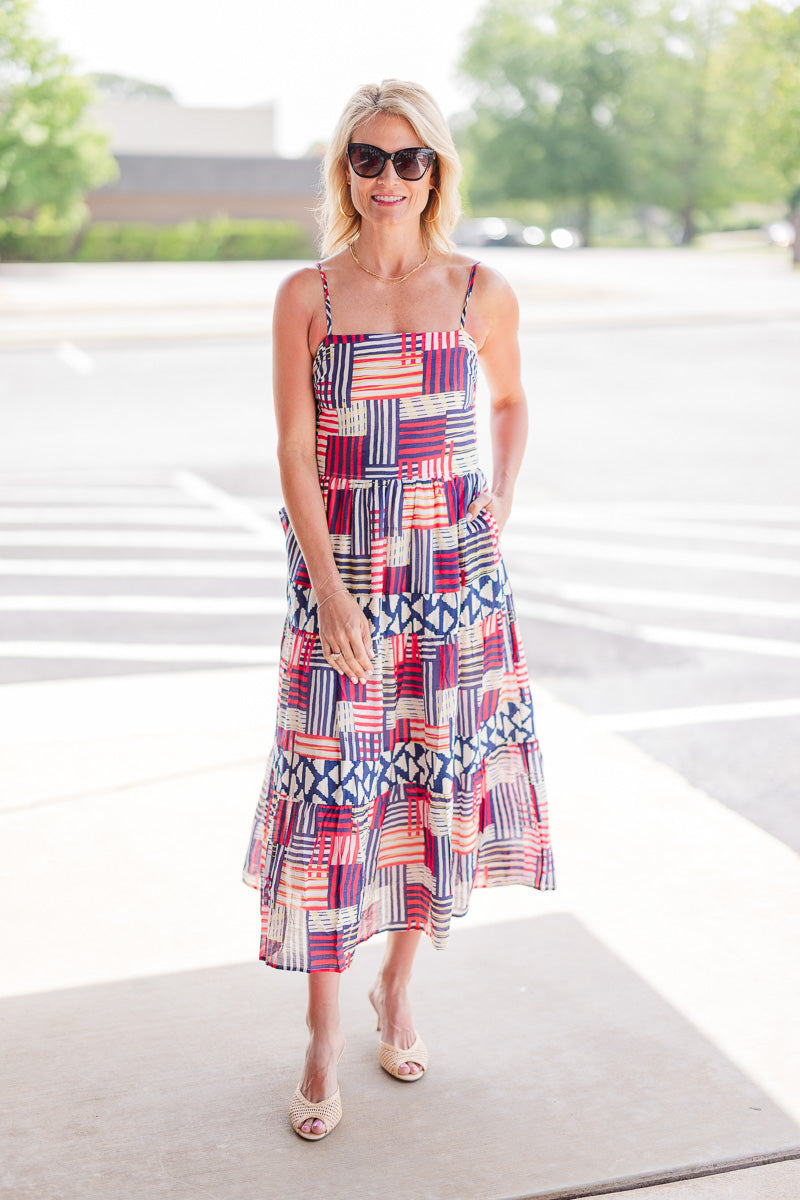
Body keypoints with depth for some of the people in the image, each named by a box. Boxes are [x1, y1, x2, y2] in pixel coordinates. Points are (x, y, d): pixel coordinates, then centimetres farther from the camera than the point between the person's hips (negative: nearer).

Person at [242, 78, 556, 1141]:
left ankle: (398, 989, 32)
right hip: (341, 568, -1)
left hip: (454, 570, 2)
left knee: (439, 778, 9)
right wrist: (328, 589, -13)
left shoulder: (481, 292, 2)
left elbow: (510, 398, 19)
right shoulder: (307, 295, -1)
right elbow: (294, 448, -5)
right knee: (329, 791, -1)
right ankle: (324, 1040, 16)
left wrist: (501, 500, 3)